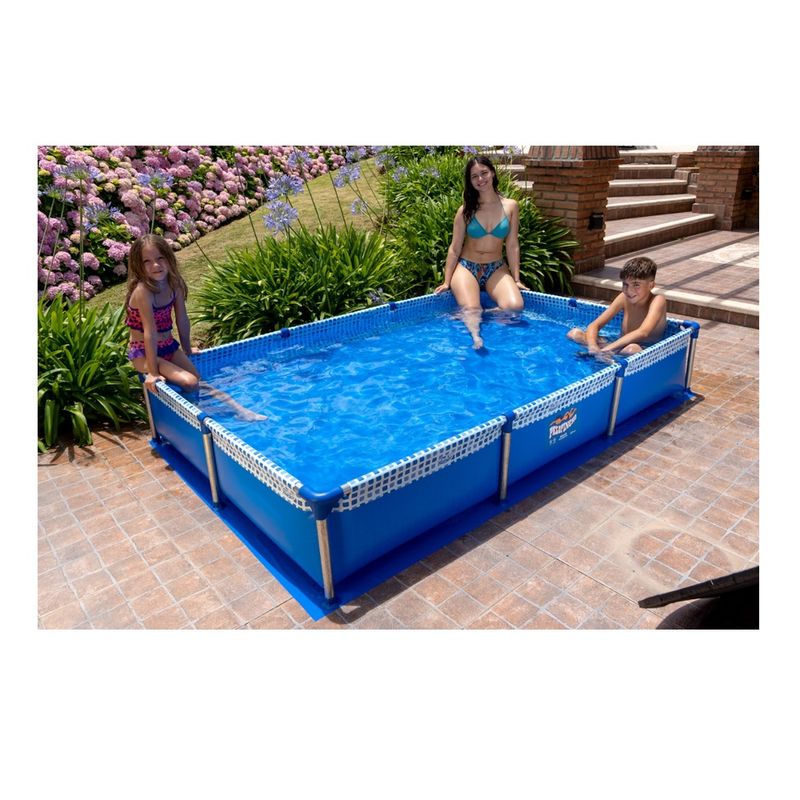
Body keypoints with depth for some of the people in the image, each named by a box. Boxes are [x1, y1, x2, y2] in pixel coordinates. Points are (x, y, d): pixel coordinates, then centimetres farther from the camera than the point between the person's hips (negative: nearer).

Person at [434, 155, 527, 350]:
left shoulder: (510, 206, 1)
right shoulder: (466, 210, -1)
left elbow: (512, 245, 4)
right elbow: (455, 248, 2)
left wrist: (516, 278, 1)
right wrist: (447, 281, -1)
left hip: (496, 269, 2)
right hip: (466, 268, -1)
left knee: (515, 306, -25)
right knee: (471, 310, -31)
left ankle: (484, 313, -4)